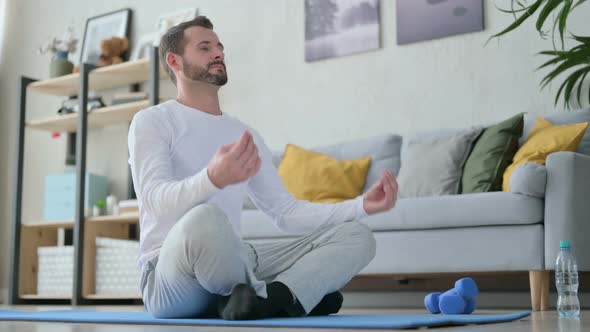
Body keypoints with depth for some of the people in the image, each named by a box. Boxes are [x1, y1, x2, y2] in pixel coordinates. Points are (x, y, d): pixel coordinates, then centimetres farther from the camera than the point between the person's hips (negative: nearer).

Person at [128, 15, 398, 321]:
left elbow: (286, 212, 13)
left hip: (233, 265, 6)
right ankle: (290, 296, -14)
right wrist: (212, 178, -40)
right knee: (204, 219, -41)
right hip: (171, 277, -6)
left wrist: (361, 205, -1)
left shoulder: (245, 135, 18)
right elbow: (158, 201, -18)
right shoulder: (152, 121, -1)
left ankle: (262, 300, -30)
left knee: (355, 236, -6)